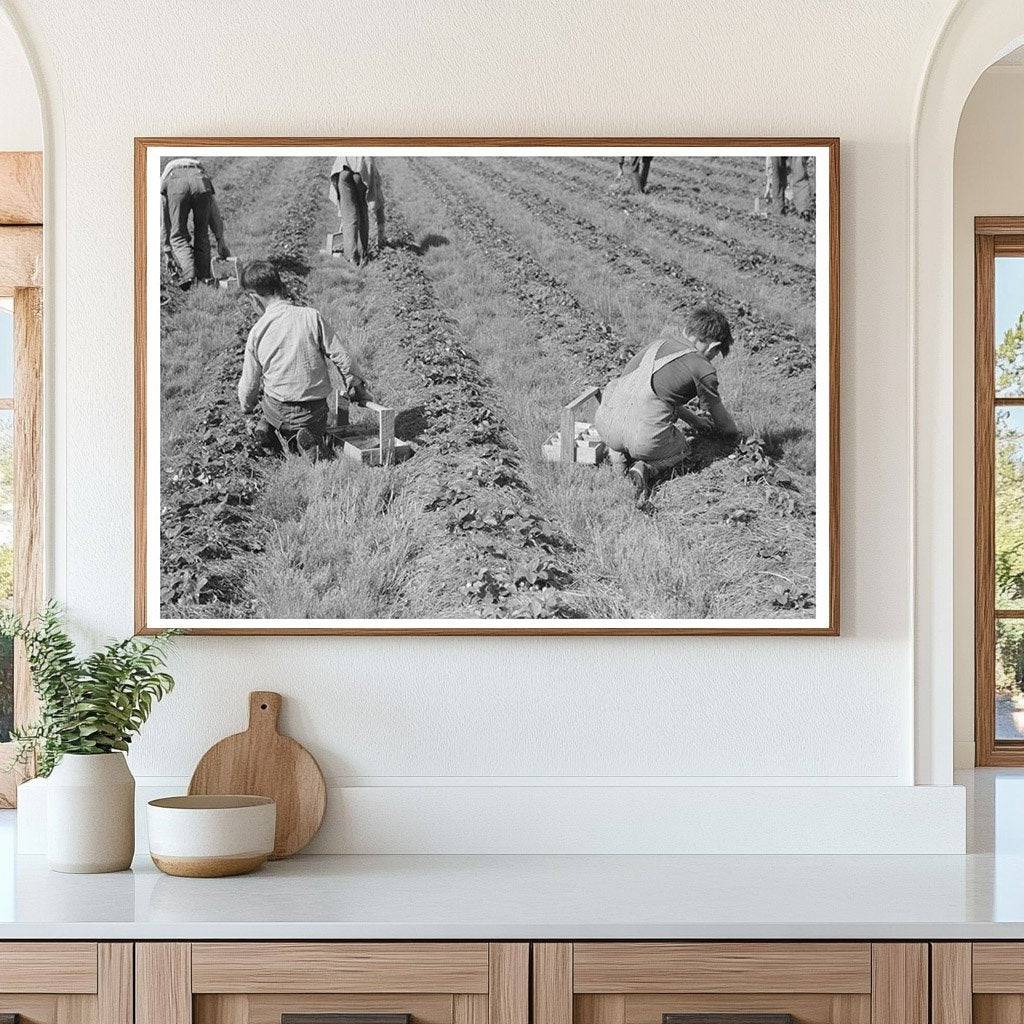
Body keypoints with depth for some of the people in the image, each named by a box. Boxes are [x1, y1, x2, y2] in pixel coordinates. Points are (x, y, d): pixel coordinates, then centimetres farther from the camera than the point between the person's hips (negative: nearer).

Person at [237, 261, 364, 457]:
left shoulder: (257, 332, -8)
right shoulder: (310, 316, -12)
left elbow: (249, 383, 2)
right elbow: (340, 356, -7)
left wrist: (246, 408, 24)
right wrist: (353, 383, 12)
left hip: (278, 411, 2)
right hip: (315, 410, -2)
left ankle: (267, 428, 4)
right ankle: (308, 439, -6)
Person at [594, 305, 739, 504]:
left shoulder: (658, 344, 18)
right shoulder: (703, 370, 2)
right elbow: (724, 425, 18)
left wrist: (692, 418, 46)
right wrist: (734, 432, 42)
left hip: (605, 424, 5)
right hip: (645, 438, -5)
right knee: (681, 449, 30)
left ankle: (620, 457, 14)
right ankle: (647, 470, -1)